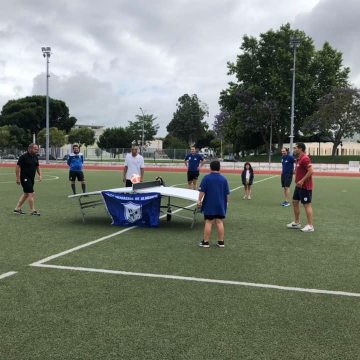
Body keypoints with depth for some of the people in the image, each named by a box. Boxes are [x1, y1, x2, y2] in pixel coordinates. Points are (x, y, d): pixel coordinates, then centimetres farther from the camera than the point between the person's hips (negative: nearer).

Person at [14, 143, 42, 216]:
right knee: (31, 194, -10)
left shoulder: (35, 157, 8)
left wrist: (40, 175, 6)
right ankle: (33, 211, -2)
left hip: (31, 178, 8)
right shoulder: (23, 157, -14)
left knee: (26, 194, 14)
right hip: (25, 178, -8)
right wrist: (17, 178, -15)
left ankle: (17, 208, 24)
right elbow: (18, 167, -13)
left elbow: (37, 167, 19)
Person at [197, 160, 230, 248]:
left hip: (209, 205, -2)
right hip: (220, 205, 2)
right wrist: (226, 202, 18)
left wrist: (199, 200, 0)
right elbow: (227, 193, 6)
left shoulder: (206, 178, -6)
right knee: (220, 223, 6)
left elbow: (202, 191, -8)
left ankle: (206, 242, 5)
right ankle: (221, 242, 10)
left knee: (208, 222, 1)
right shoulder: (224, 179, 2)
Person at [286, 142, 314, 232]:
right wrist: (297, 180, 12)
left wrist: (302, 181, -24)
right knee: (295, 202, 15)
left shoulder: (305, 158, -18)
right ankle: (296, 223, 25)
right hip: (299, 186, 10)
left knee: (307, 205, -4)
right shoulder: (298, 159, 12)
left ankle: (310, 226, 3)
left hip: (305, 186, -10)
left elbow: (311, 171, -25)